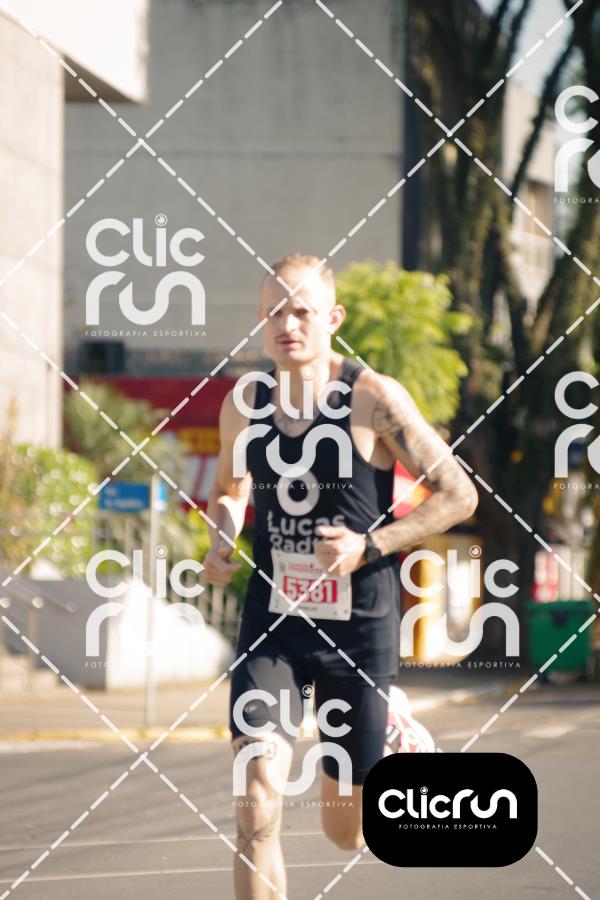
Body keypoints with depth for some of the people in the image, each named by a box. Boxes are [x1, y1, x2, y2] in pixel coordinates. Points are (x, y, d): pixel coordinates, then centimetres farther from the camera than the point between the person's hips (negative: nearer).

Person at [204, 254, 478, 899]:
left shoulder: (375, 399, -11)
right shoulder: (244, 402, 1)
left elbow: (458, 495, -6)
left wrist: (369, 545, -18)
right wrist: (220, 544, -1)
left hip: (358, 629, -2)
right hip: (271, 627, 2)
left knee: (346, 833, 13)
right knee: (257, 807, -19)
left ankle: (394, 726, 48)